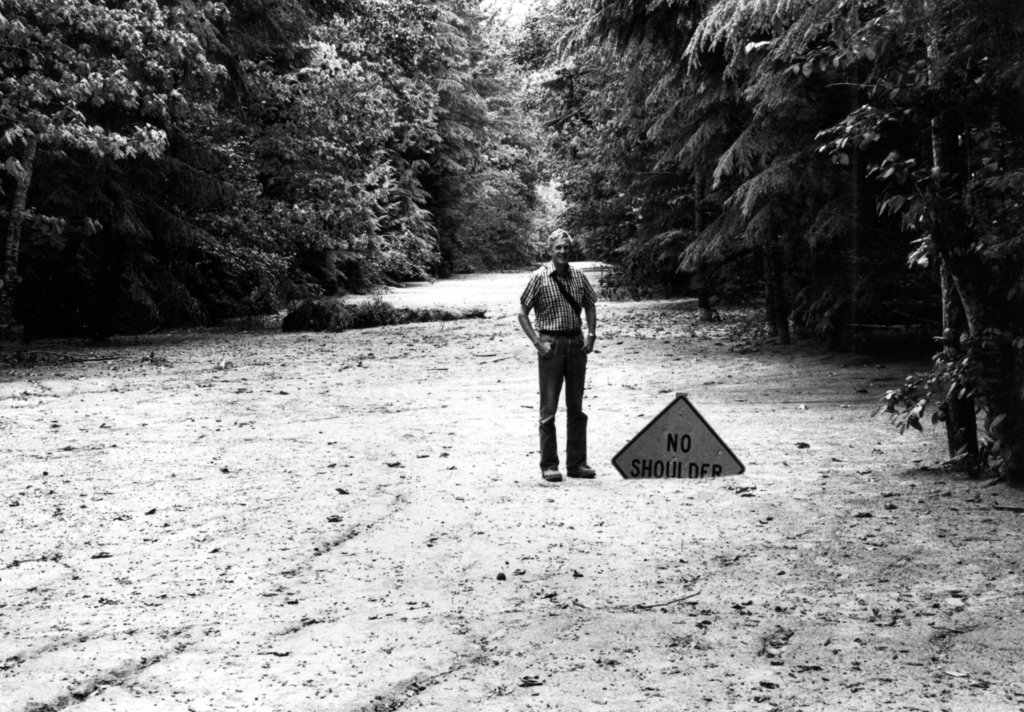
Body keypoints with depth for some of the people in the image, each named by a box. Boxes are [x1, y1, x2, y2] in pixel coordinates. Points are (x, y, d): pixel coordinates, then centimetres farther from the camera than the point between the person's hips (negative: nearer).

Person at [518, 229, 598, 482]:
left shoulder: (579, 277, 6)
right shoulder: (539, 278, -6)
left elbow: (590, 307, 18)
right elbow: (522, 313, -4)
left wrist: (591, 334, 3)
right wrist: (538, 342, -11)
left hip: (576, 343, 4)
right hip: (551, 344, -4)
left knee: (576, 407, 9)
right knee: (549, 408, 0)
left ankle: (576, 463, 16)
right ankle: (549, 465, 6)